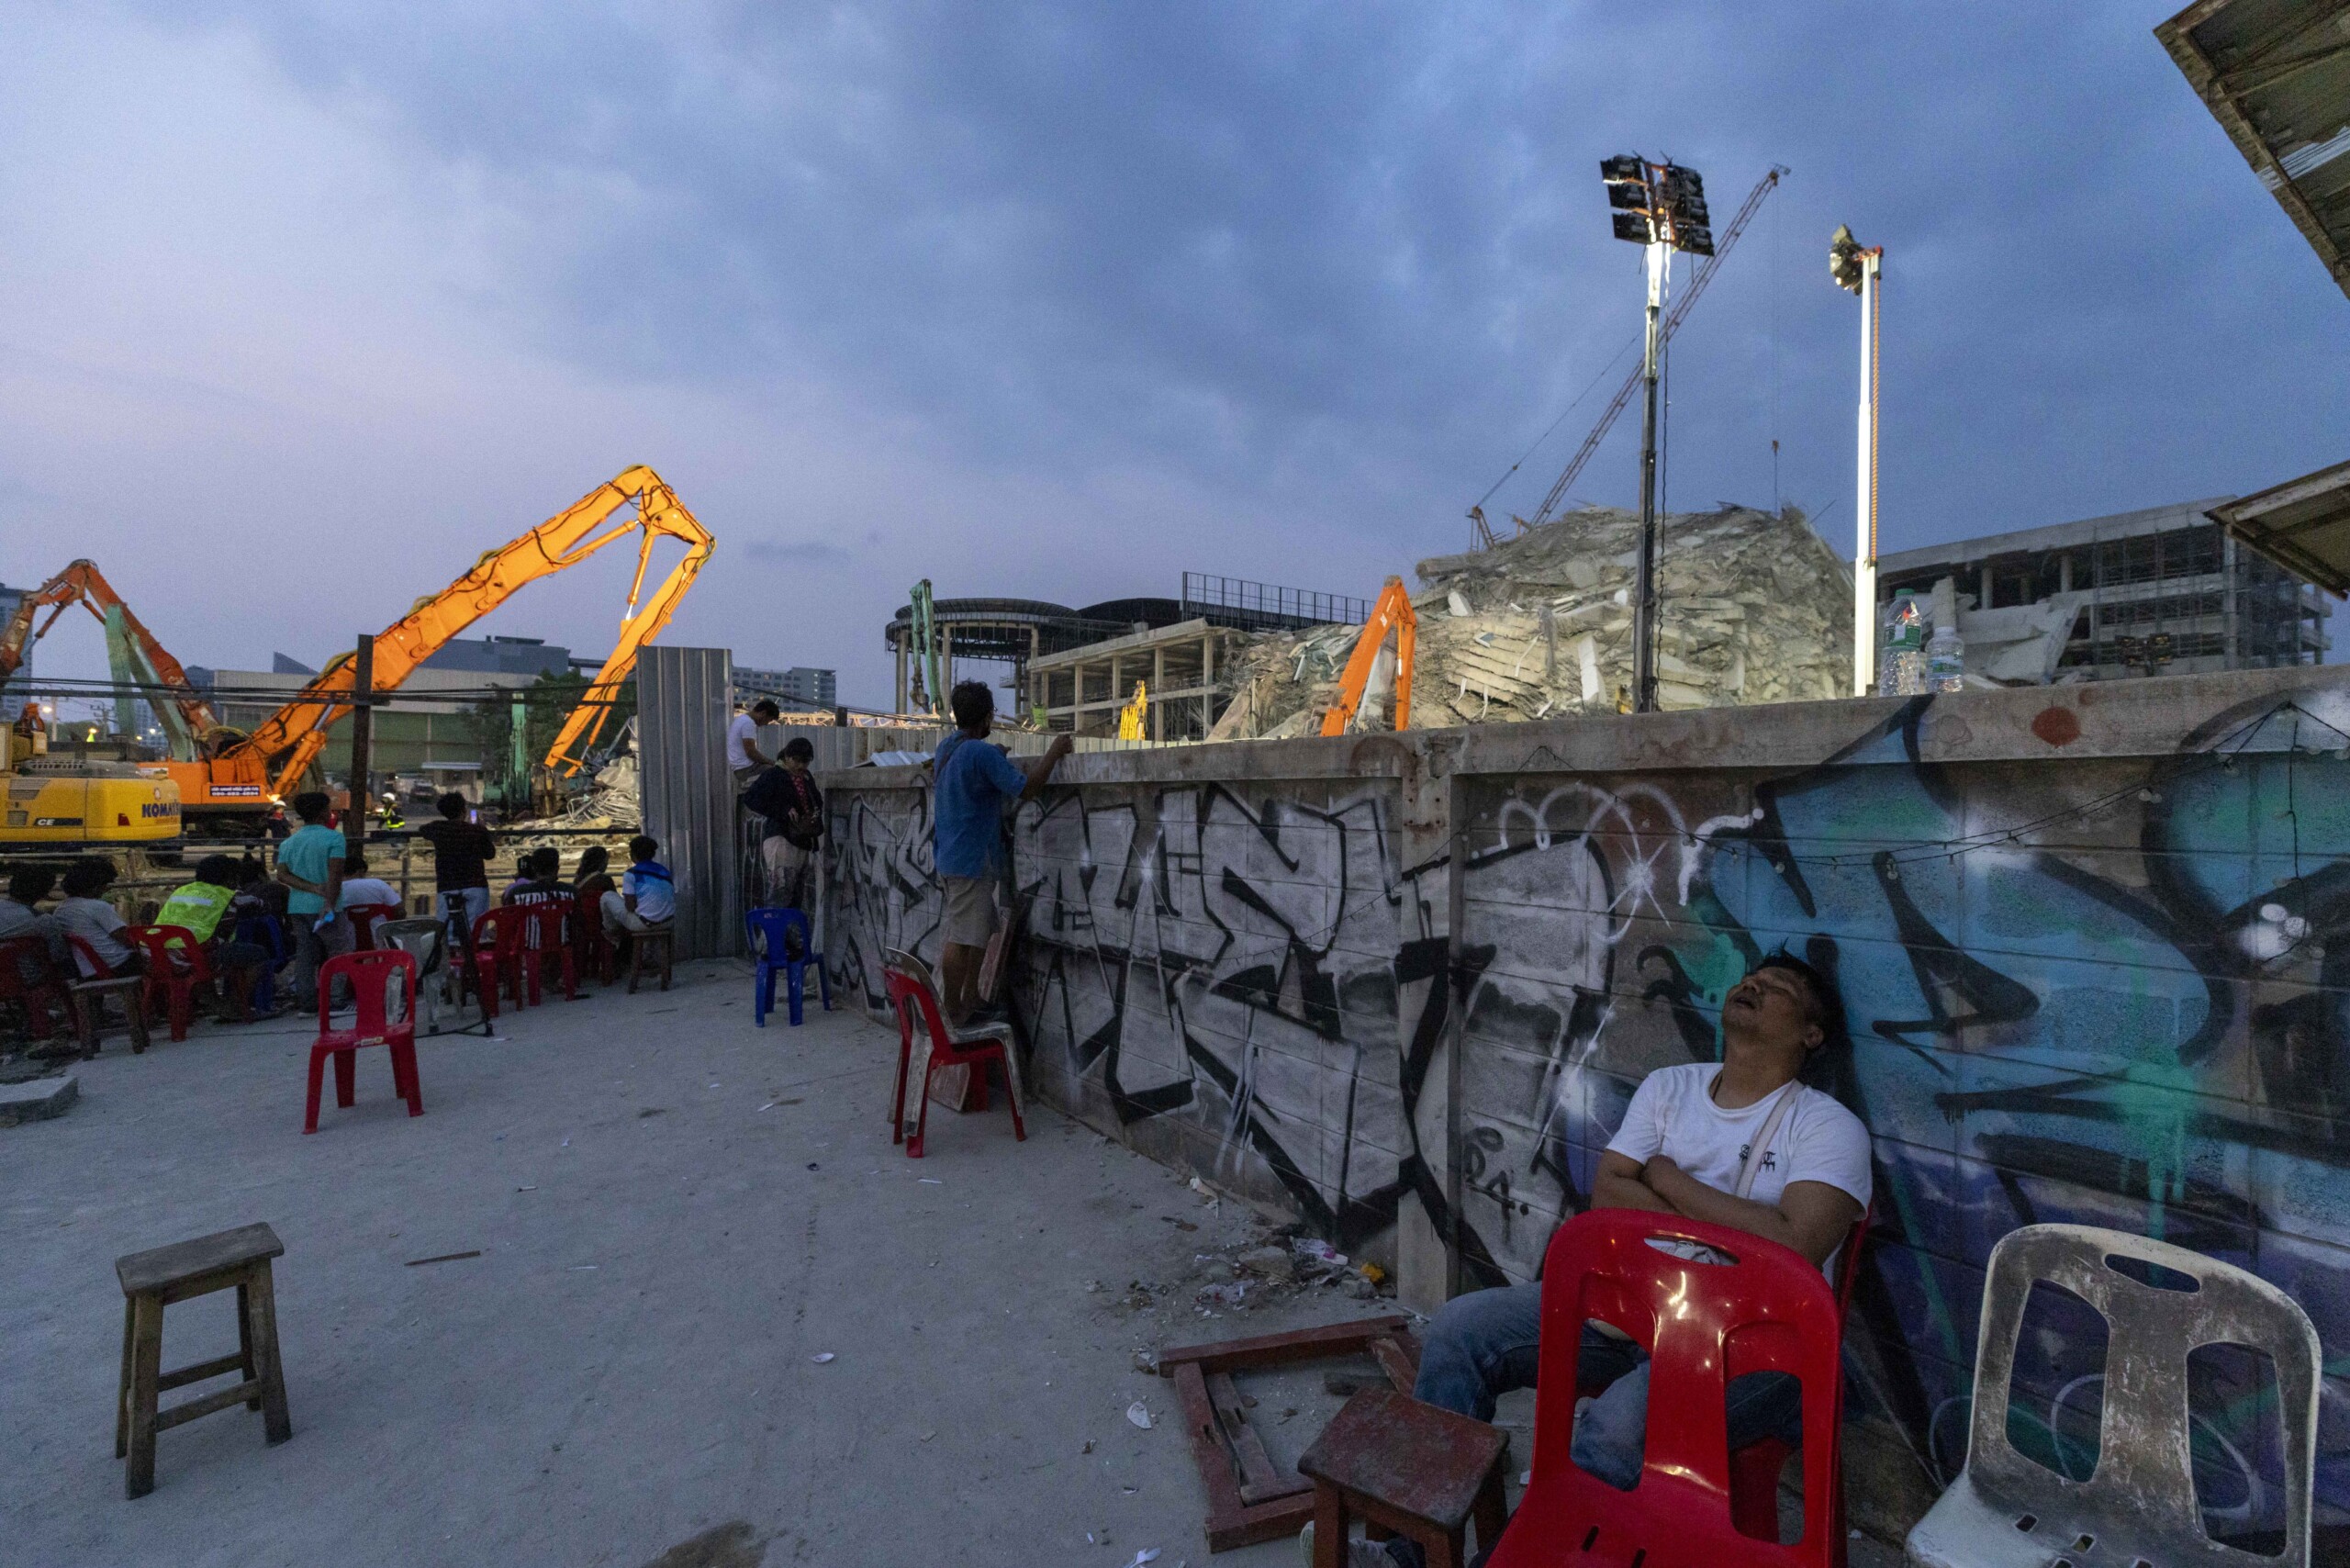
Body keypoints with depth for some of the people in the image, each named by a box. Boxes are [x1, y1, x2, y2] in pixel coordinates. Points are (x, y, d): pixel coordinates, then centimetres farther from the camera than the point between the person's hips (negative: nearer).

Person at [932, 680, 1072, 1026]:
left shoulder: (945, 747, 10)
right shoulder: (982, 753, -18)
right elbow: (1027, 789, -21)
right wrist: (1055, 751, -11)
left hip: (950, 855, 10)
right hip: (971, 860, -10)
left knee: (982, 929, 18)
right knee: (963, 938, -4)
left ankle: (969, 1000, 24)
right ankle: (952, 1012, 2)